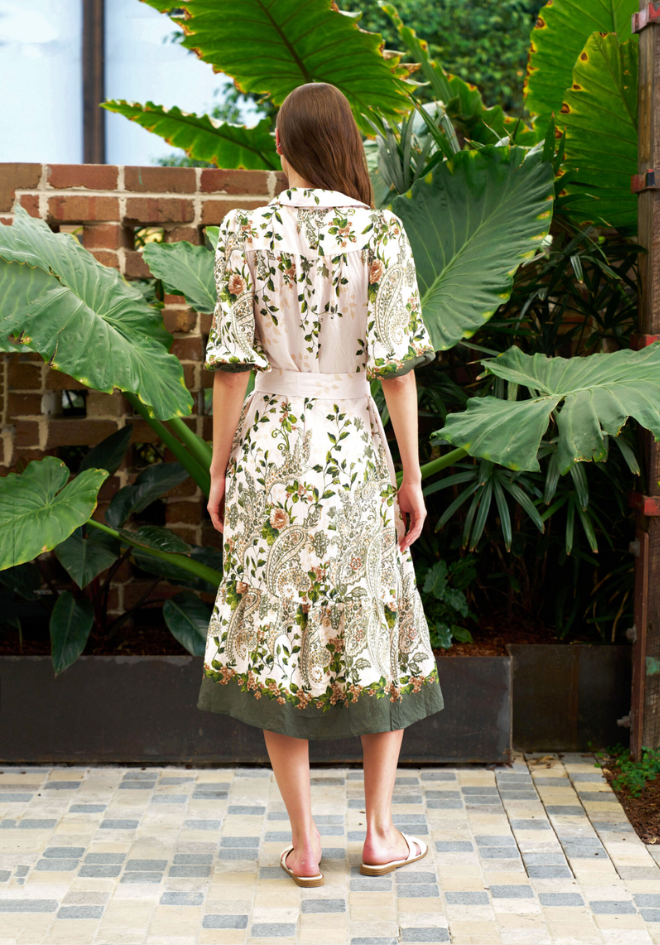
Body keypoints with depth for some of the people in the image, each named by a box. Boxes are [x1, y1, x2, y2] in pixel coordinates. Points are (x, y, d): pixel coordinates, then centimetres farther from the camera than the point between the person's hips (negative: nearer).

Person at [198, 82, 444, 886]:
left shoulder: (245, 233, -2)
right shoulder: (381, 232, -3)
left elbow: (232, 364, -4)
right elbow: (397, 366, -6)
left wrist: (219, 471, 4)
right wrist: (412, 476, 1)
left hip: (270, 440, 0)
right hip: (354, 439, 0)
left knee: (276, 631, 7)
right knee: (379, 624, 14)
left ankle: (304, 843, 10)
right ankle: (379, 830, 16)